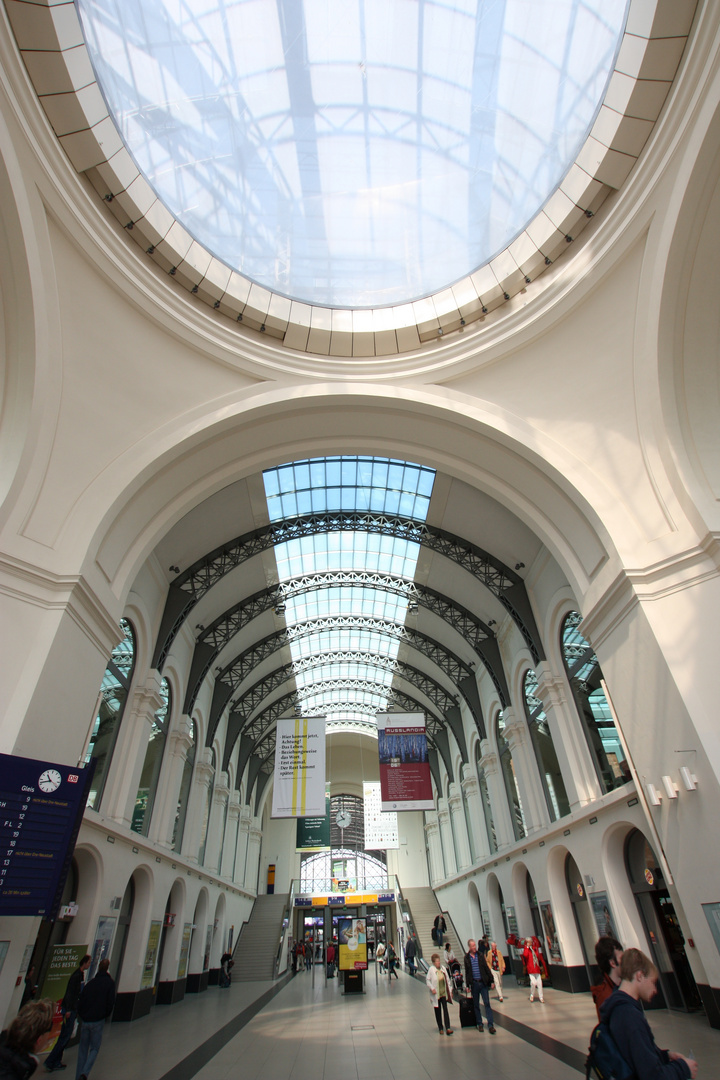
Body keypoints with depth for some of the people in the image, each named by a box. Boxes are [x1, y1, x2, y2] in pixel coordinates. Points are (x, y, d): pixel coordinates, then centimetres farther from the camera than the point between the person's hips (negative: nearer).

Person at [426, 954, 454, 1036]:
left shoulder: (443, 968, -1)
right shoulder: (431, 969, -13)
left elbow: (448, 980, 8)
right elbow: (427, 980, -7)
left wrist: (450, 990, 8)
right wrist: (432, 989, -17)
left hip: (444, 992, 2)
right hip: (436, 994, -2)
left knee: (445, 1009, -6)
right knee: (437, 1011, 9)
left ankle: (448, 1028, -5)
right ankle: (440, 1028, 25)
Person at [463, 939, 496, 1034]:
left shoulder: (481, 955, 0)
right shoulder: (467, 958, -1)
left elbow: (486, 968, 4)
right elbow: (467, 972, 6)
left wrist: (491, 980, 0)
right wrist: (468, 985, 4)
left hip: (483, 983, -1)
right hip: (474, 983, 1)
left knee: (487, 1004, -4)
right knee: (476, 1005, 9)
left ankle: (490, 1025, 1)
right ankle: (479, 1024, 23)